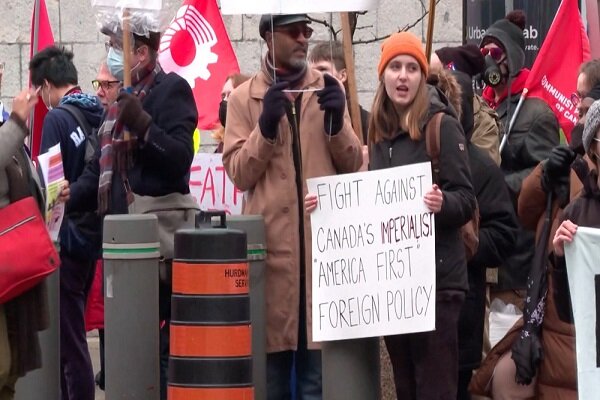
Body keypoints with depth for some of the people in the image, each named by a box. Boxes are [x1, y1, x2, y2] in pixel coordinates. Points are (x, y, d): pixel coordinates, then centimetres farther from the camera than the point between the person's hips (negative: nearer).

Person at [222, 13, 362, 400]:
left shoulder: (327, 89, 11)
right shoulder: (244, 97, 5)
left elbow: (353, 166, 8)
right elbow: (239, 174, -2)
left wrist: (336, 121, -8)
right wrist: (266, 126, -14)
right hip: (272, 239, -1)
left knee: (321, 365, 2)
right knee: (273, 364, 1)